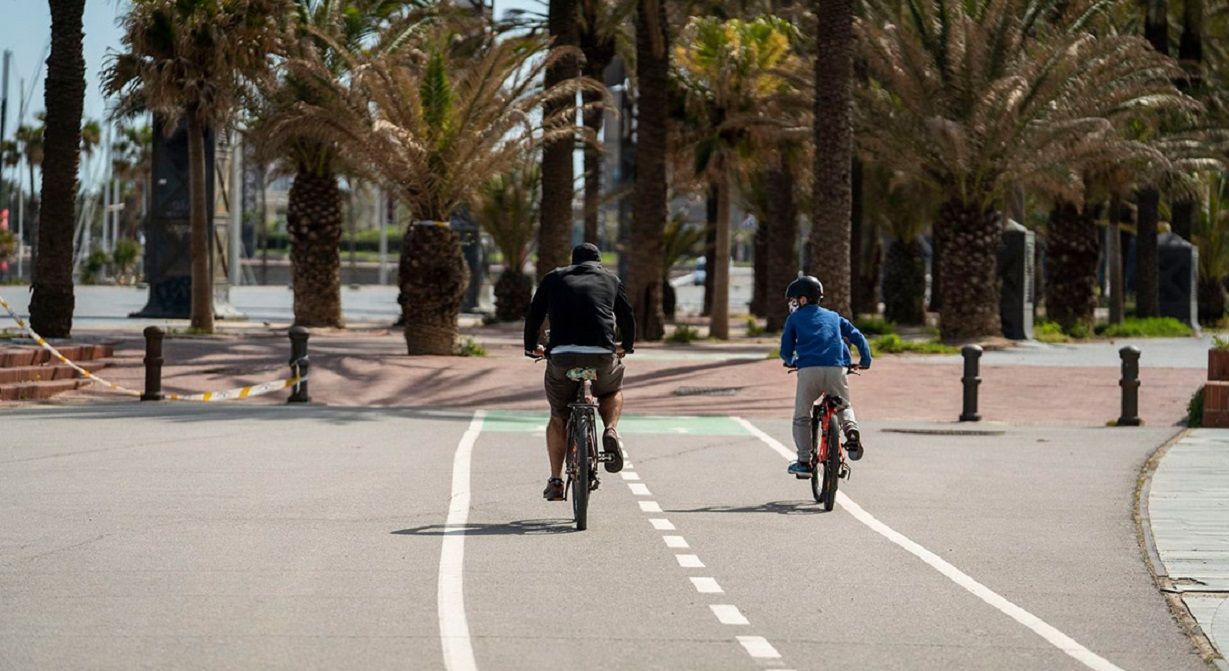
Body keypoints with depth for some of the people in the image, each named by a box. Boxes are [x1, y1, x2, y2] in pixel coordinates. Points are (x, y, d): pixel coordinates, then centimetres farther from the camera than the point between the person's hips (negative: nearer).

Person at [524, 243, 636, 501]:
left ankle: (555, 481, 15)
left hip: (561, 356, 0)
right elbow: (627, 315, 29)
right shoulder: (610, 279, 21)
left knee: (558, 417, 18)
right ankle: (611, 431, 4)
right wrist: (626, 346, 46)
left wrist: (531, 348, 38)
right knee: (613, 391, 32)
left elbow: (534, 315, 22)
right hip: (602, 356, 0)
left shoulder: (554, 278, 20)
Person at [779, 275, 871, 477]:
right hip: (836, 369, 2)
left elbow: (786, 352, 16)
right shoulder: (833, 317, 25)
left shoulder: (794, 318, 16)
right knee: (844, 406, 25)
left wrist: (791, 361, 37)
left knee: (801, 417, 12)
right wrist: (865, 361, 31)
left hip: (808, 371, -2)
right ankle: (851, 431, -7)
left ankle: (804, 462, 4)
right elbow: (857, 337, 21)